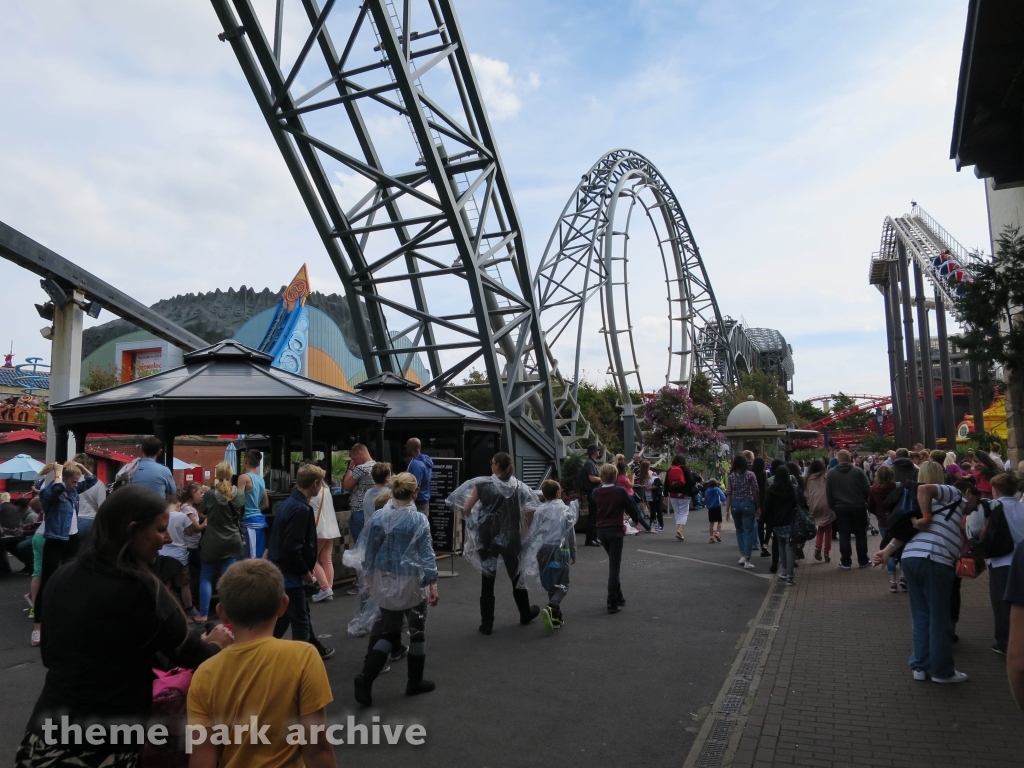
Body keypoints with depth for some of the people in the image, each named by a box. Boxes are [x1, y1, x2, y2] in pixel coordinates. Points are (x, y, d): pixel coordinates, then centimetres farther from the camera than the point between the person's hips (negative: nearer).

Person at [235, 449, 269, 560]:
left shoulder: (244, 477, -9)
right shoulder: (261, 479, 13)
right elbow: (266, 504, 18)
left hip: (250, 521, -8)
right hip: (260, 519, 8)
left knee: (254, 558, -8)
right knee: (260, 557, 11)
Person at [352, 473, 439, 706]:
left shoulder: (378, 518, -3)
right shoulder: (419, 520, -13)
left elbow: (369, 552, 3)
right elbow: (426, 554, -13)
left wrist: (368, 580, 14)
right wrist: (432, 583, -9)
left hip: (385, 582, 4)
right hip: (412, 582, -3)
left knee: (387, 631, 15)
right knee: (417, 630, 14)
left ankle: (366, 676, -2)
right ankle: (414, 682, 24)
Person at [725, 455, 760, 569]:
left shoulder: (731, 476, 1)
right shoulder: (750, 475, -4)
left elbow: (728, 494, -2)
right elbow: (755, 492, -3)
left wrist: (727, 509, 1)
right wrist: (758, 507, 6)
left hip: (735, 505, 2)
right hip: (747, 504, -2)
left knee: (739, 530, 19)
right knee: (748, 531, 0)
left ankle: (742, 555, 15)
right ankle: (747, 560, -4)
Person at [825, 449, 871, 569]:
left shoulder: (831, 473, -1)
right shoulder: (858, 471, -4)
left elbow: (828, 493, 1)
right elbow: (867, 489, -4)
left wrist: (832, 506, 11)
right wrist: (865, 502, 11)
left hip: (841, 508, 0)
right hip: (858, 506, 0)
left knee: (844, 535, 5)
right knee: (861, 534, 11)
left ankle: (846, 562, 6)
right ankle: (863, 561, 16)